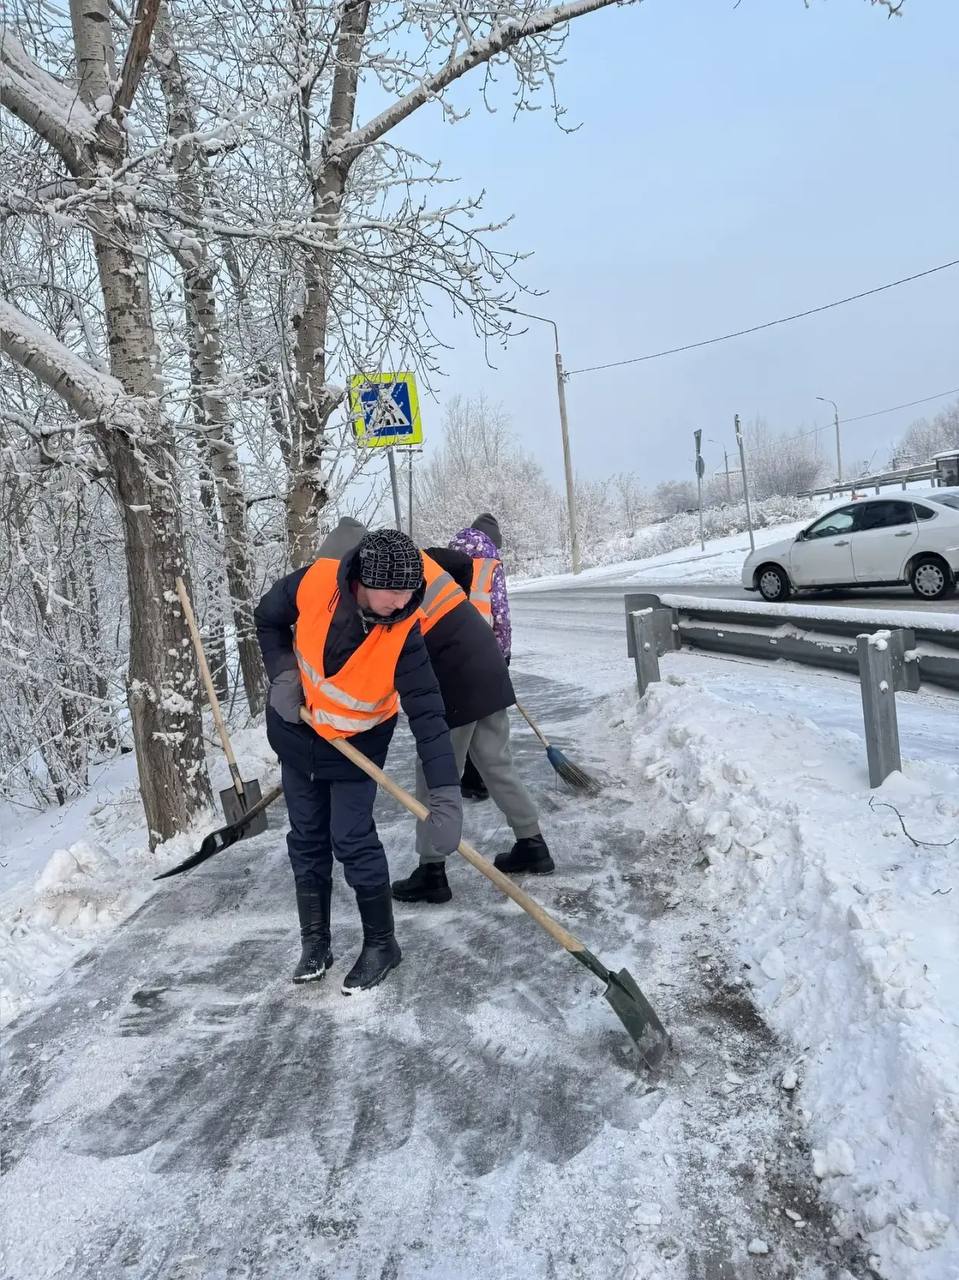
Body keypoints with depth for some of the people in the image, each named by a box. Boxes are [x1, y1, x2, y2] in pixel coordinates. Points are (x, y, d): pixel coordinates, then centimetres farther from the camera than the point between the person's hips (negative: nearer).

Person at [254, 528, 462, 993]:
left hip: (358, 741, -3)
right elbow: (268, 619, -3)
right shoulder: (315, 581, -25)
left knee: (352, 840, -5)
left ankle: (381, 942, 15)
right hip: (297, 730, 3)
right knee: (306, 838, 11)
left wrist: (445, 794, -36)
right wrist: (283, 675, -14)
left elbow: (427, 714, -31)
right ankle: (315, 942, 27)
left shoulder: (403, 632, -30)